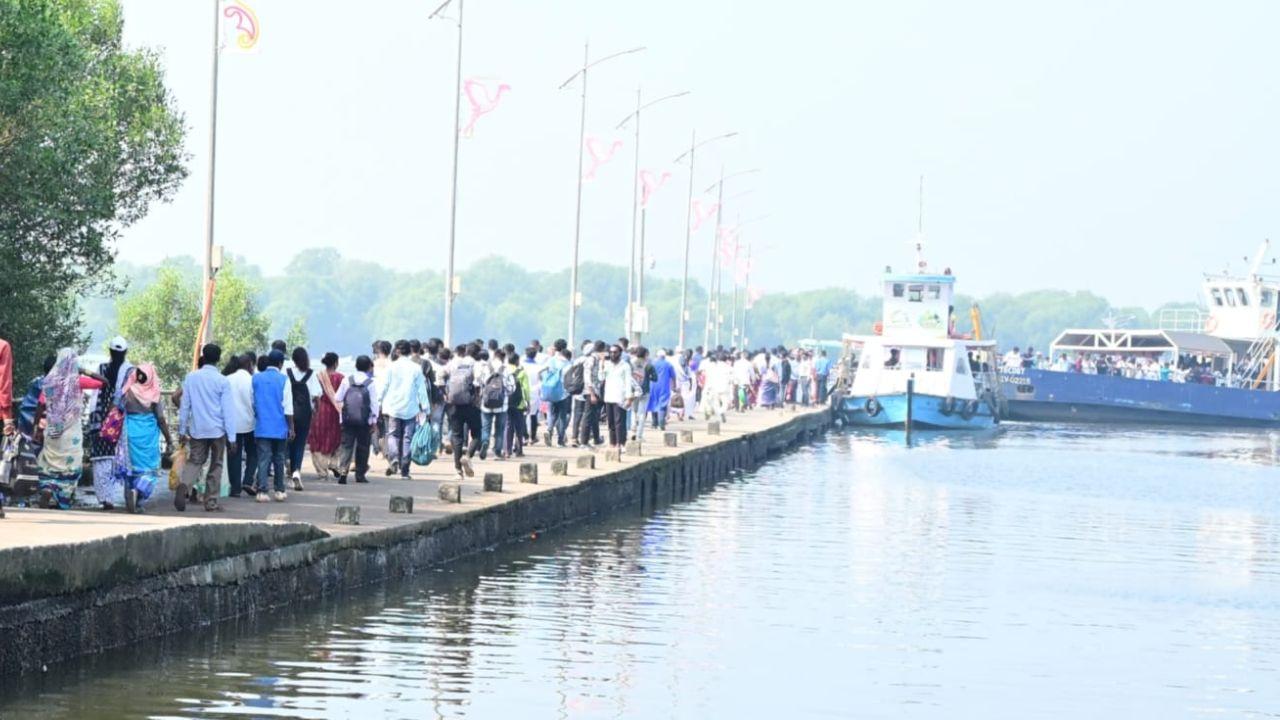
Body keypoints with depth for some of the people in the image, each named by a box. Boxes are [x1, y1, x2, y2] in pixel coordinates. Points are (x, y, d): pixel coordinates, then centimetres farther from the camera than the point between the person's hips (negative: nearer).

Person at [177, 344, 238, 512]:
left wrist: (182, 429, 15)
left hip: (196, 429, 2)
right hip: (217, 429, -2)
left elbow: (185, 405, 6)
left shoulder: (191, 377, 1)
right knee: (216, 466, 9)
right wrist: (231, 437, -4)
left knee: (194, 461, 9)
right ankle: (211, 502, 9)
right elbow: (228, 410, -7)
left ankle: (184, 486, -21)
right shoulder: (222, 381, -8)